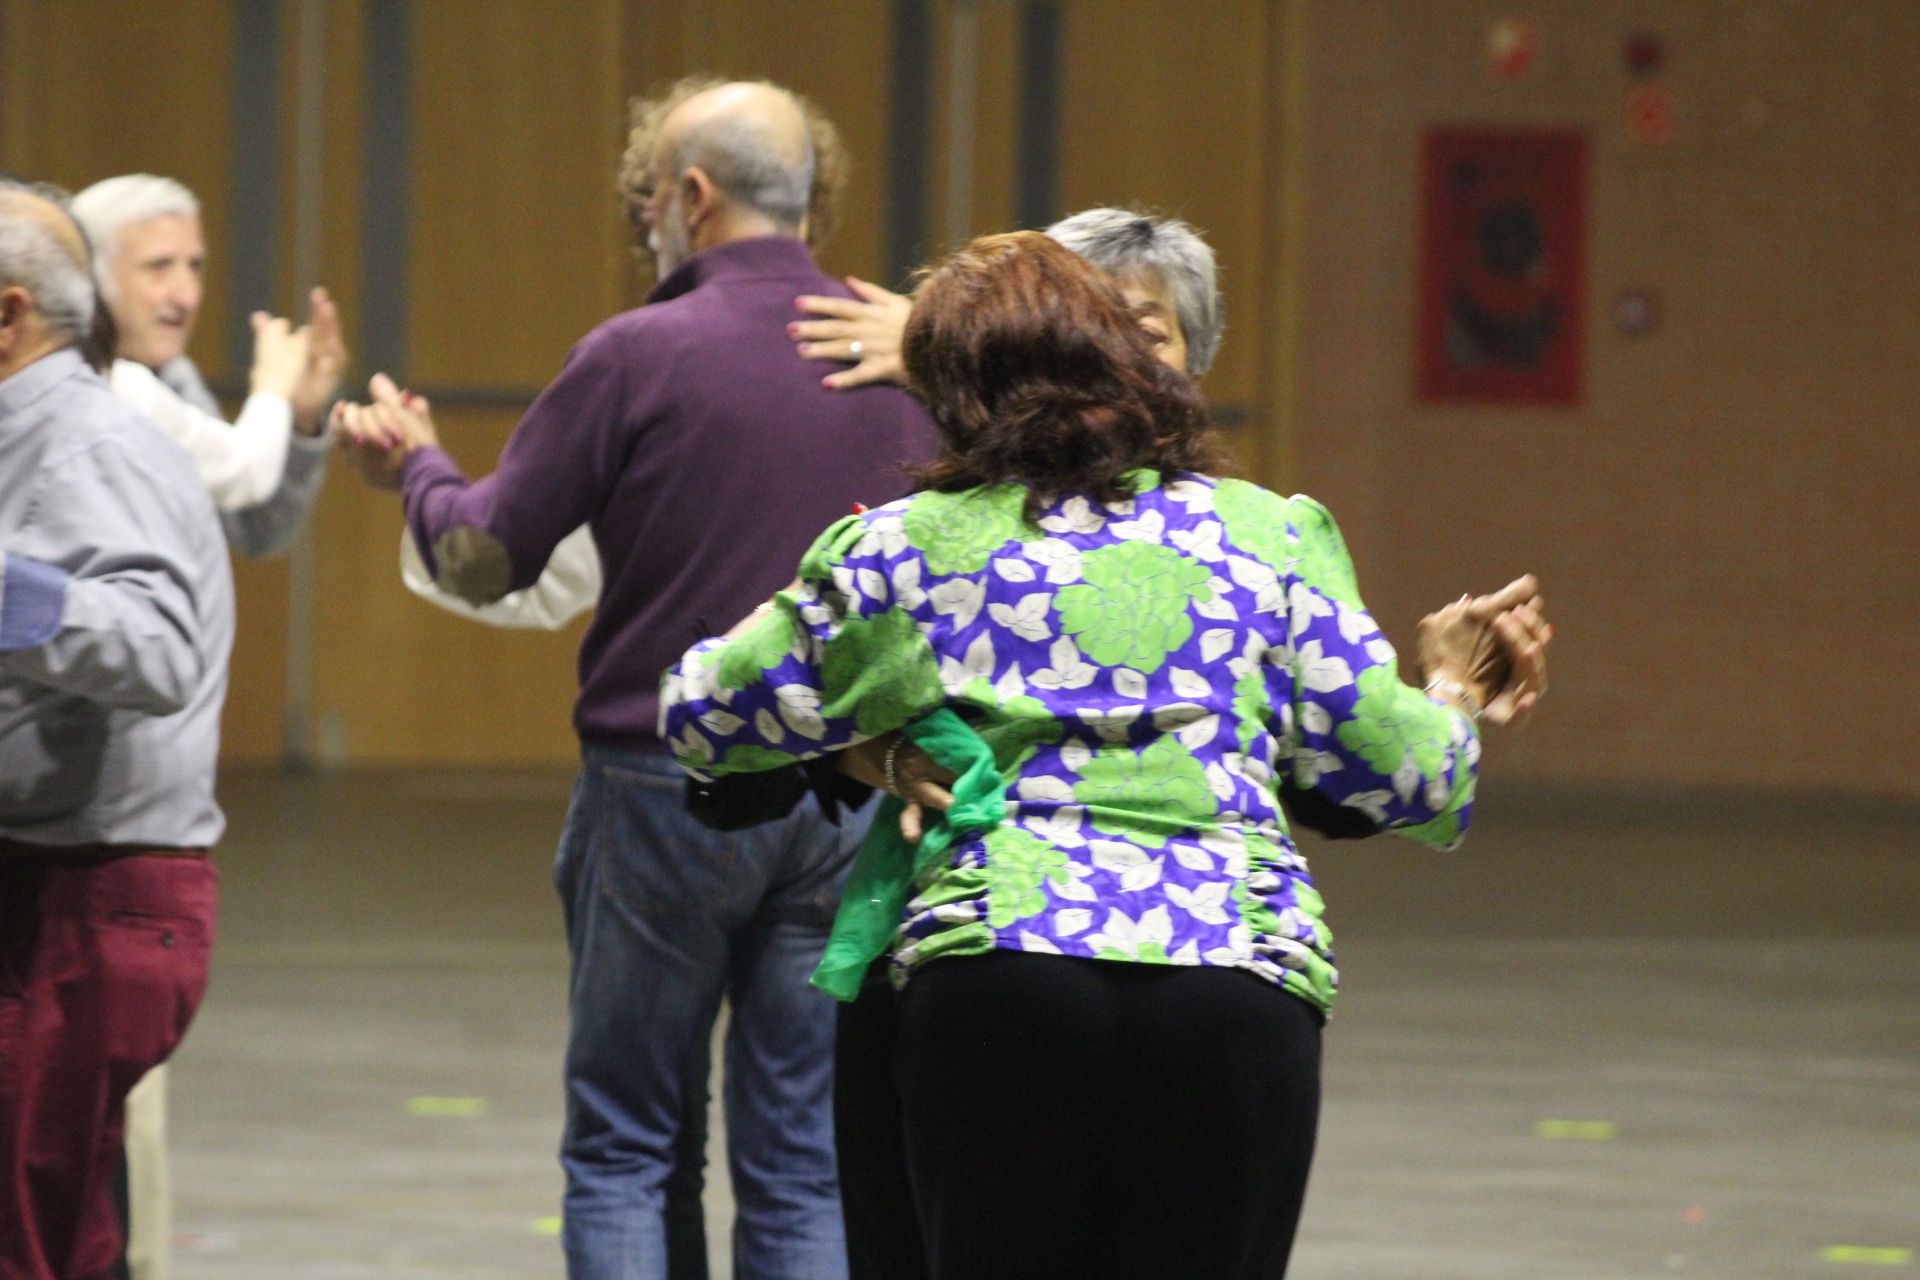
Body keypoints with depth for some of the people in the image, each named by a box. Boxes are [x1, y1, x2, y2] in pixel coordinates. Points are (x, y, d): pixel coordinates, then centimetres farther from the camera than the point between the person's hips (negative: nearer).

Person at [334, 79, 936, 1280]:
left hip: (666, 787, -3)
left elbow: (481, 561, -4)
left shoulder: (638, 355, -10)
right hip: (849, 796, 4)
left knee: (620, 1152, 6)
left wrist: (416, 466, 15)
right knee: (801, 1166, 7)